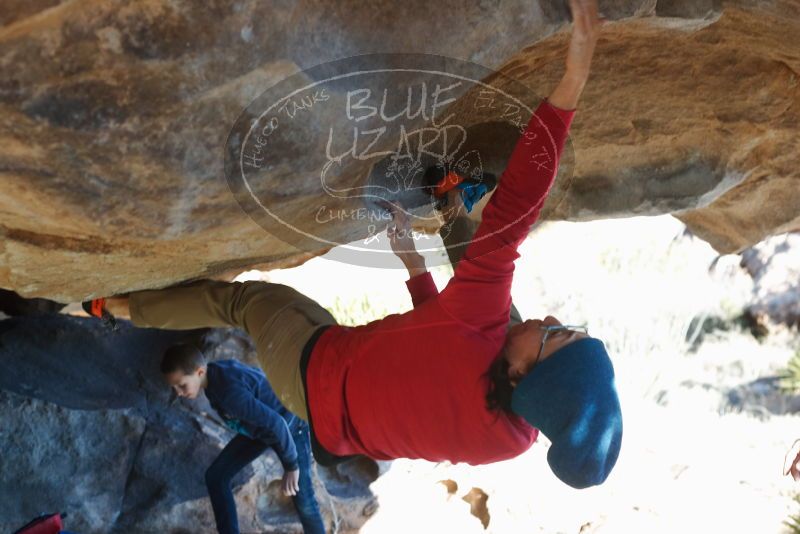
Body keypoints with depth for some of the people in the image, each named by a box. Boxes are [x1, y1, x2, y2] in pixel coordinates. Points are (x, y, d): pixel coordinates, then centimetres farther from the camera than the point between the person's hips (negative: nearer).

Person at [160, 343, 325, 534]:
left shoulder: (229, 390, -38)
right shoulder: (215, 371, -11)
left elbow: (275, 424, -36)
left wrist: (291, 466, -26)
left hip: (289, 424, -8)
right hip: (260, 423, 9)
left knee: (303, 501, -6)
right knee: (216, 476, 1)